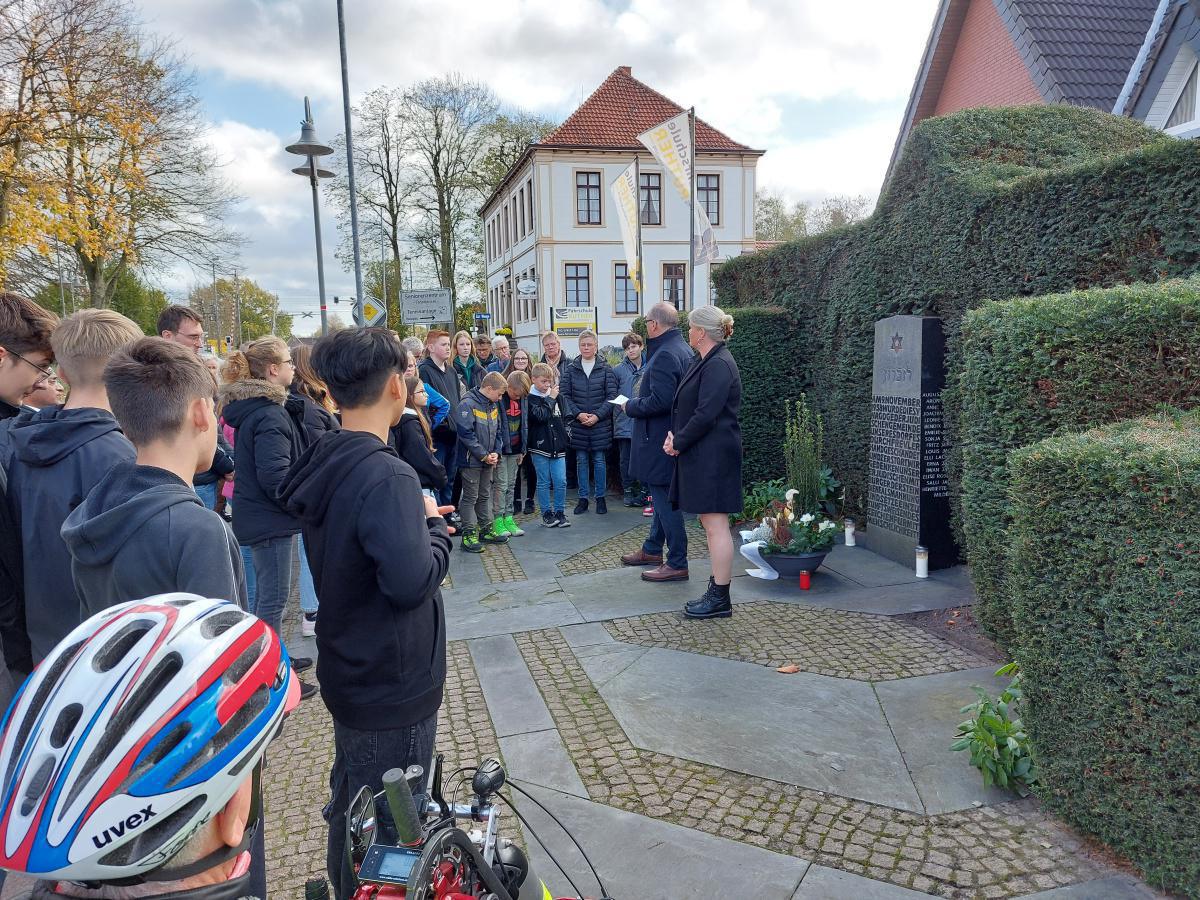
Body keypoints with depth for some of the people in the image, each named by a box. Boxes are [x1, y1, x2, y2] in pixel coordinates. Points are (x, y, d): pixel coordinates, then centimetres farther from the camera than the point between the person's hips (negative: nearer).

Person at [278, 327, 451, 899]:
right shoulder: (386, 476, -27)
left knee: (351, 804, 27)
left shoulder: (323, 463, 2)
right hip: (392, 687, -9)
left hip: (350, 673, 9)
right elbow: (412, 581, -31)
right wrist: (435, 526, -14)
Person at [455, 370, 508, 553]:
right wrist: (484, 455, -18)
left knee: (485, 496, 17)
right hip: (471, 461, -7)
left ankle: (487, 530, 26)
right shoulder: (468, 404, -17)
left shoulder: (494, 405, 8)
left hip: (488, 461, 7)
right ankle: (469, 534, 5)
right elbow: (466, 434, -21)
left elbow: (498, 431, 14)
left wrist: (495, 453, -3)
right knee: (470, 497, 0)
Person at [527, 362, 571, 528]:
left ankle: (559, 512, 14)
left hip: (557, 446, 4)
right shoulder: (530, 398, -6)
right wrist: (550, 398, -11)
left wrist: (564, 437, 15)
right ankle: (547, 513, 16)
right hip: (540, 446, -4)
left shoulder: (556, 396, 10)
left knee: (561, 481, 1)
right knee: (544, 482, 5)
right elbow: (540, 415, -21)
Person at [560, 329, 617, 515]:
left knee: (599, 461, 4)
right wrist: (578, 414, -11)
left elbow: (612, 395, -4)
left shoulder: (606, 368, 0)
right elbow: (565, 395, 2)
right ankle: (583, 498, 17)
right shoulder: (571, 369, 5)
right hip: (578, 423, 2)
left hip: (601, 423, -2)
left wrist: (597, 415, -13)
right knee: (581, 461, 8)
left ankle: (600, 497, 15)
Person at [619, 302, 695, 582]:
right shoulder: (683, 350, 12)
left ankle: (677, 564, 5)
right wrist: (636, 402, 14)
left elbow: (660, 401, -28)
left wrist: (631, 406, -12)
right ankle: (652, 550, 35)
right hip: (669, 436, 11)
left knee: (665, 499, -3)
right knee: (663, 498, 20)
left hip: (660, 442, -11)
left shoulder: (665, 355, -21)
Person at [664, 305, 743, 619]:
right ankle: (716, 590, 23)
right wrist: (675, 435, 3)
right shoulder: (706, 362, 16)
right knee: (710, 525, 14)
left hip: (713, 458, -11)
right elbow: (690, 407, 18)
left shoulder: (718, 365, -16)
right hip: (703, 456, 11)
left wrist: (679, 442, -11)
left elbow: (706, 414, -22)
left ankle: (720, 600, 2)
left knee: (716, 525, -5)